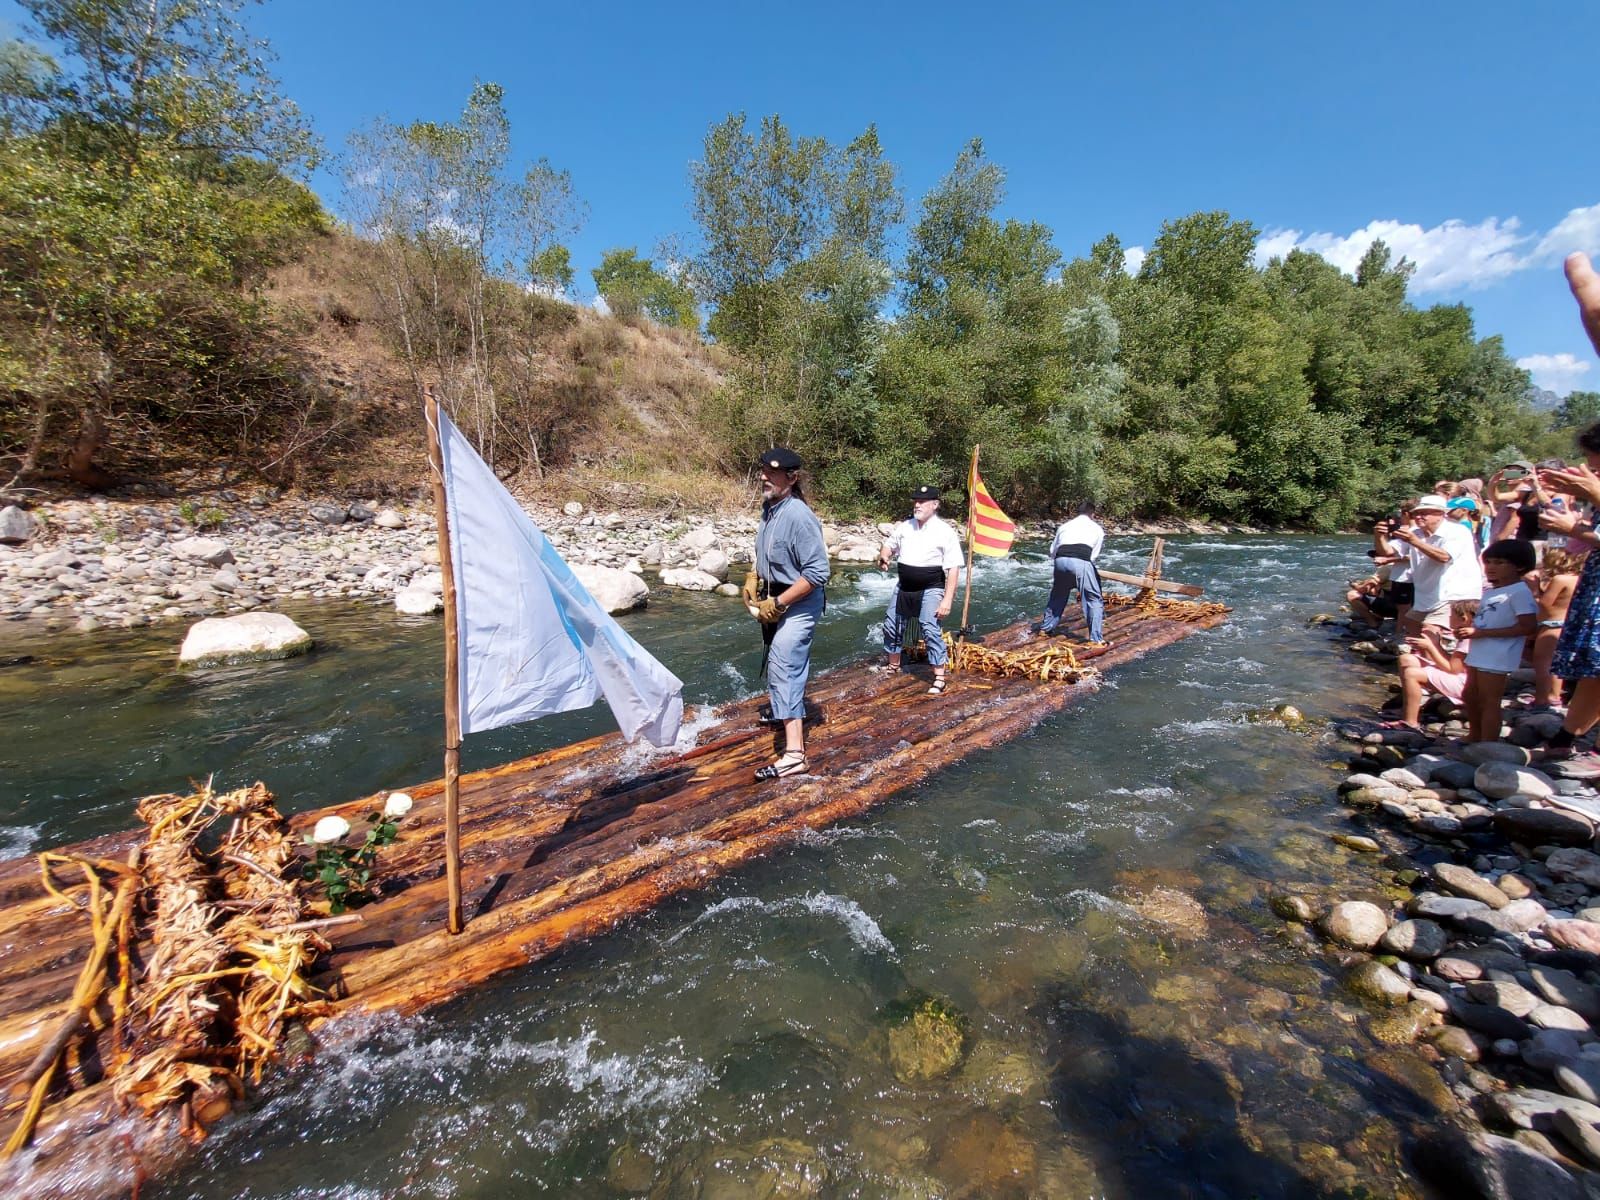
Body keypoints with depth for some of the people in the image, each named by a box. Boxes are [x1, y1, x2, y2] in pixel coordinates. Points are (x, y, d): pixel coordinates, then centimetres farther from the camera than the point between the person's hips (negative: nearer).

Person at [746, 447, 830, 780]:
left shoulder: (798, 516, -24)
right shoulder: (769, 508, 3)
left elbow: (817, 573, -27)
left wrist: (777, 603, -23)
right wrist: (754, 580, 8)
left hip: (799, 603, -9)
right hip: (777, 599, 9)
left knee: (783, 670, -16)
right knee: (785, 665, 26)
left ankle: (794, 754, -14)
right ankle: (788, 713, 51)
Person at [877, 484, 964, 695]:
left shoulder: (945, 532, -12)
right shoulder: (905, 526, 2)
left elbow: (954, 568, -14)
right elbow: (890, 545, 18)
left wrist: (947, 599, -19)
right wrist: (884, 556, -8)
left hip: (930, 590, -6)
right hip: (904, 587, 6)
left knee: (931, 631, -14)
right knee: (891, 626, 13)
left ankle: (939, 679, -1)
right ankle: (892, 666, 35)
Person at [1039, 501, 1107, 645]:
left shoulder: (1065, 526, 30)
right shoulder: (1097, 528, 24)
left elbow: (1052, 551, 29)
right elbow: (1094, 555, 19)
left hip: (1061, 560, 4)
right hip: (1081, 561, -4)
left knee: (1057, 595, 25)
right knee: (1094, 599, 7)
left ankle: (1045, 628, 36)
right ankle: (1096, 639, 4)